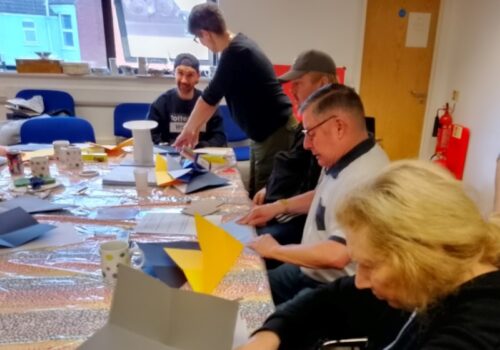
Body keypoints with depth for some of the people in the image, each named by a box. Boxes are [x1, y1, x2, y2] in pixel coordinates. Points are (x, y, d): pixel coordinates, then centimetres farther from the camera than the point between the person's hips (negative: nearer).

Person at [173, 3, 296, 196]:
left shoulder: (236, 53, -21)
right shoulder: (237, 46, 9)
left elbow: (209, 98, -13)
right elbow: (213, 97, 14)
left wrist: (188, 129, 2)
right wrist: (194, 128, 18)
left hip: (275, 134, -9)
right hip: (264, 133, 9)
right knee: (255, 195, 15)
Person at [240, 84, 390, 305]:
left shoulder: (366, 179, -29)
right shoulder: (341, 160, 2)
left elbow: (336, 255, -37)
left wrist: (274, 250, -21)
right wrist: (279, 206, 7)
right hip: (307, 272, 9)